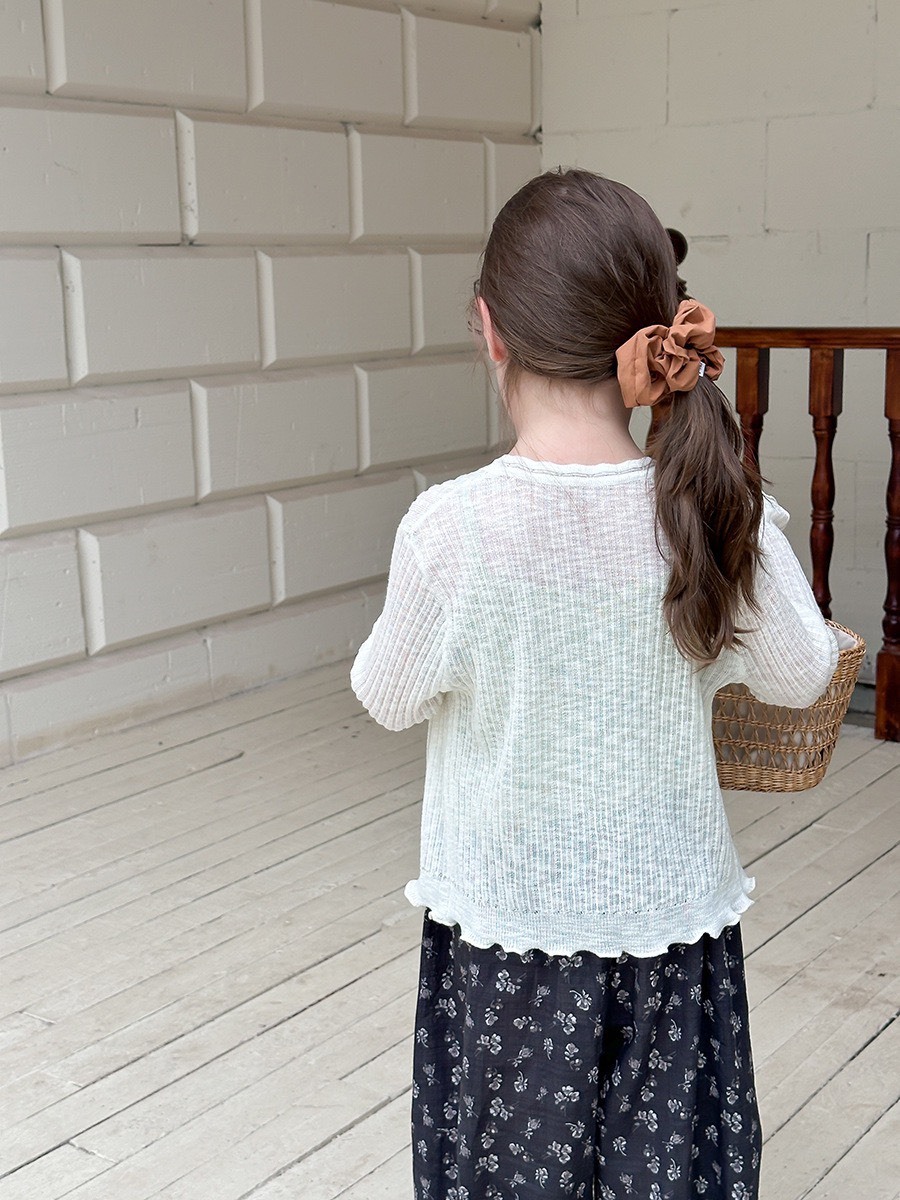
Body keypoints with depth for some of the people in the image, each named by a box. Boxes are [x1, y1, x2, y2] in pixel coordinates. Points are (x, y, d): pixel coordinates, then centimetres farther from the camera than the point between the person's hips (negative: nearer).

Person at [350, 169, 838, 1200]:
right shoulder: (719, 515, -16)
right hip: (671, 917, 2)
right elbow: (800, 675, 0)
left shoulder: (453, 525, -22)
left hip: (508, 927, -2)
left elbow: (388, 698, -6)